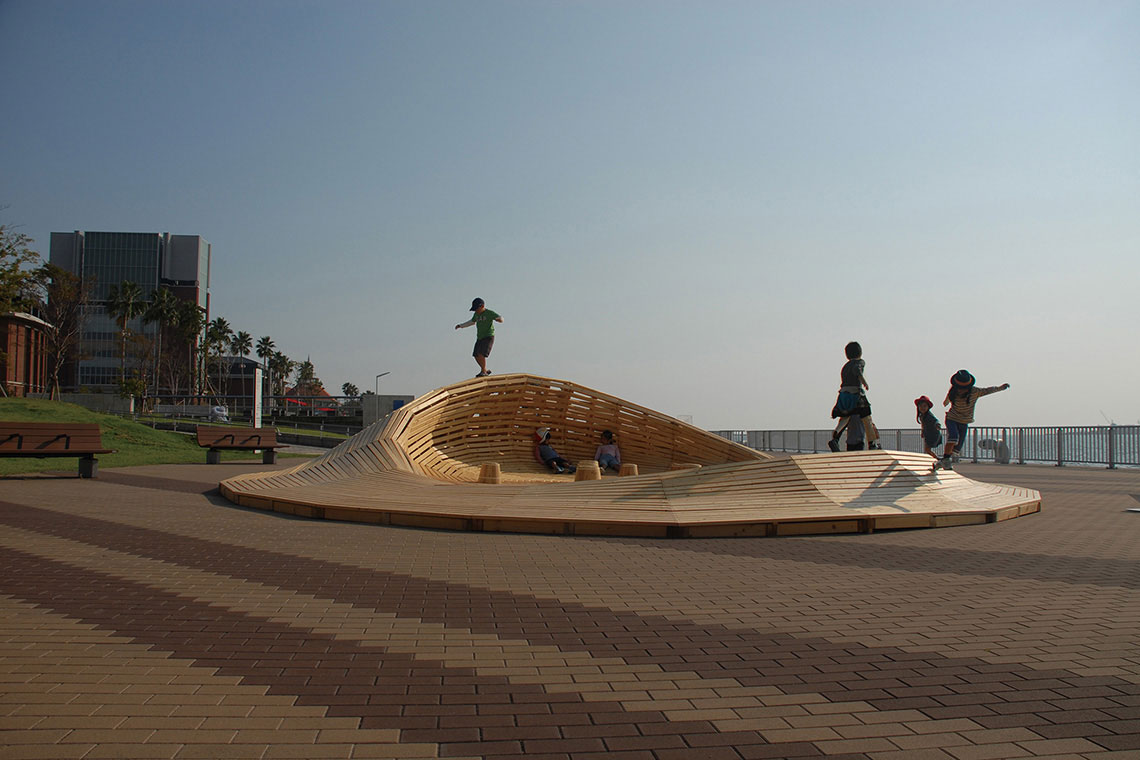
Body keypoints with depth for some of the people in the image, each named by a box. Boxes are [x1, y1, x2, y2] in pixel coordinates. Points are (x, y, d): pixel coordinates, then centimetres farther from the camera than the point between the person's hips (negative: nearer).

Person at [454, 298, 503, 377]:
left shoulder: (489, 313, -11)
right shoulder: (476, 314, 8)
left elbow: (501, 320, -15)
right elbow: (472, 322, 27)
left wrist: (498, 319, -39)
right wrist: (461, 325, 25)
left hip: (488, 337, -7)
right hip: (480, 338, 7)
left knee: (481, 354, -21)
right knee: (477, 356, 4)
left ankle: (483, 371, -7)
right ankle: (486, 370, 20)